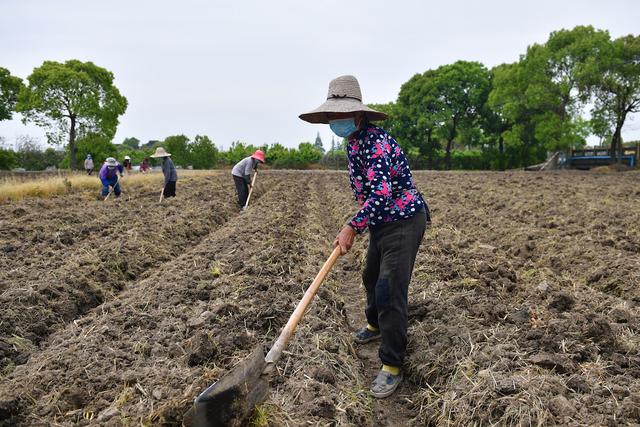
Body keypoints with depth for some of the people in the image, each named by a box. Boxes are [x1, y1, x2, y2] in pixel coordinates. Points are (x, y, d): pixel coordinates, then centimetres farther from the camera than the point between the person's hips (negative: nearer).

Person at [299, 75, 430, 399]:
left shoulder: (376, 141, -24)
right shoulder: (353, 143, 7)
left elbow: (381, 194, -32)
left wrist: (353, 227, -28)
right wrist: (359, 224, 13)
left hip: (404, 222, -10)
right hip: (382, 222, 10)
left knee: (390, 290, -11)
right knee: (372, 277, 24)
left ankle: (392, 366, 1)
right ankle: (376, 325, 49)